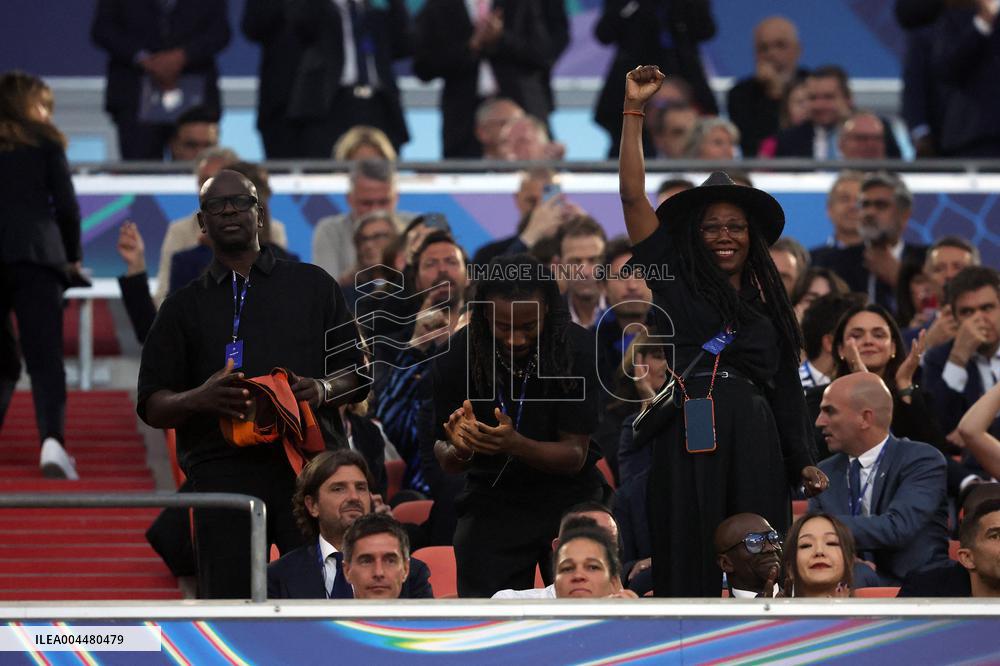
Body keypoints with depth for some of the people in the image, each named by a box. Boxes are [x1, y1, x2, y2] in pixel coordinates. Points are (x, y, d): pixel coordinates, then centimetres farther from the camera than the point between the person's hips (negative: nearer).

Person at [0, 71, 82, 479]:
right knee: (45, 358, -6)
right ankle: (52, 441, -26)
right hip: (35, 255, -2)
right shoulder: (44, 141, 9)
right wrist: (72, 257, 18)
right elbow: (66, 205, 5)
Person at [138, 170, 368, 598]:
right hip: (223, 472, 0)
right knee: (228, 599, -7)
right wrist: (198, 399, -11)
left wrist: (322, 391, -7)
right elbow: (152, 405, 12)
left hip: (311, 465, 0)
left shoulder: (312, 286, 19)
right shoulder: (185, 306, 19)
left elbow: (357, 375, 16)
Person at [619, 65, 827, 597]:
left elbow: (786, 388, 19)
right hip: (686, 436, -3)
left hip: (755, 443, 3)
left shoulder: (769, 304, 19)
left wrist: (802, 461, 11)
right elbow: (632, 195, 5)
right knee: (689, 566, -5)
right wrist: (634, 110, 1)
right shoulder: (677, 280, 11)